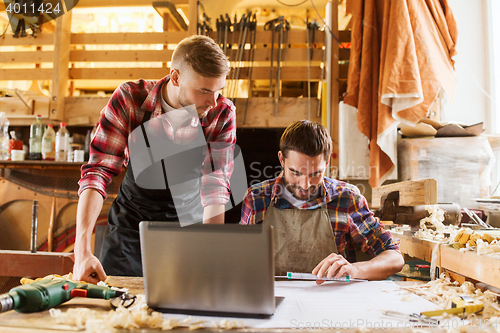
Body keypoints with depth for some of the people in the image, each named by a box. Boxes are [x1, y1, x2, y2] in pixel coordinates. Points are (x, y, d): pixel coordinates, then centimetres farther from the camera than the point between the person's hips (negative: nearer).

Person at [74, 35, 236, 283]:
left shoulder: (222, 113, -17)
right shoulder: (129, 99, -18)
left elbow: (216, 188, -18)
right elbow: (97, 172, -20)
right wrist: (82, 251, -29)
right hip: (131, 224, 1)